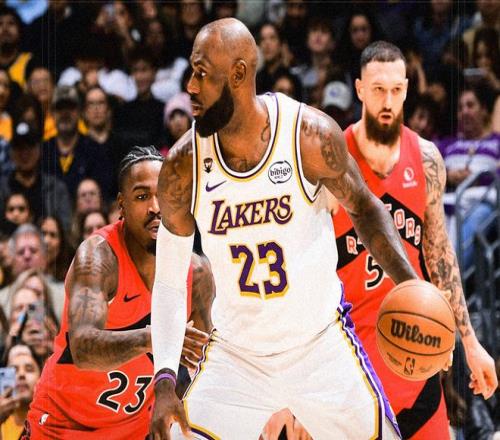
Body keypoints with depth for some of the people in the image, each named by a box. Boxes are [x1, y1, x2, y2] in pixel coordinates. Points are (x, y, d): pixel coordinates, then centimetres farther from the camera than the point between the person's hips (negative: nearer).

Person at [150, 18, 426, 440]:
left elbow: (364, 207, 0)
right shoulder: (183, 168, -13)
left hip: (321, 346, -1)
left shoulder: (310, 135, -17)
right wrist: (165, 382, -15)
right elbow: (169, 285, -4)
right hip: (236, 355, 1)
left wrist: (409, 284, -16)